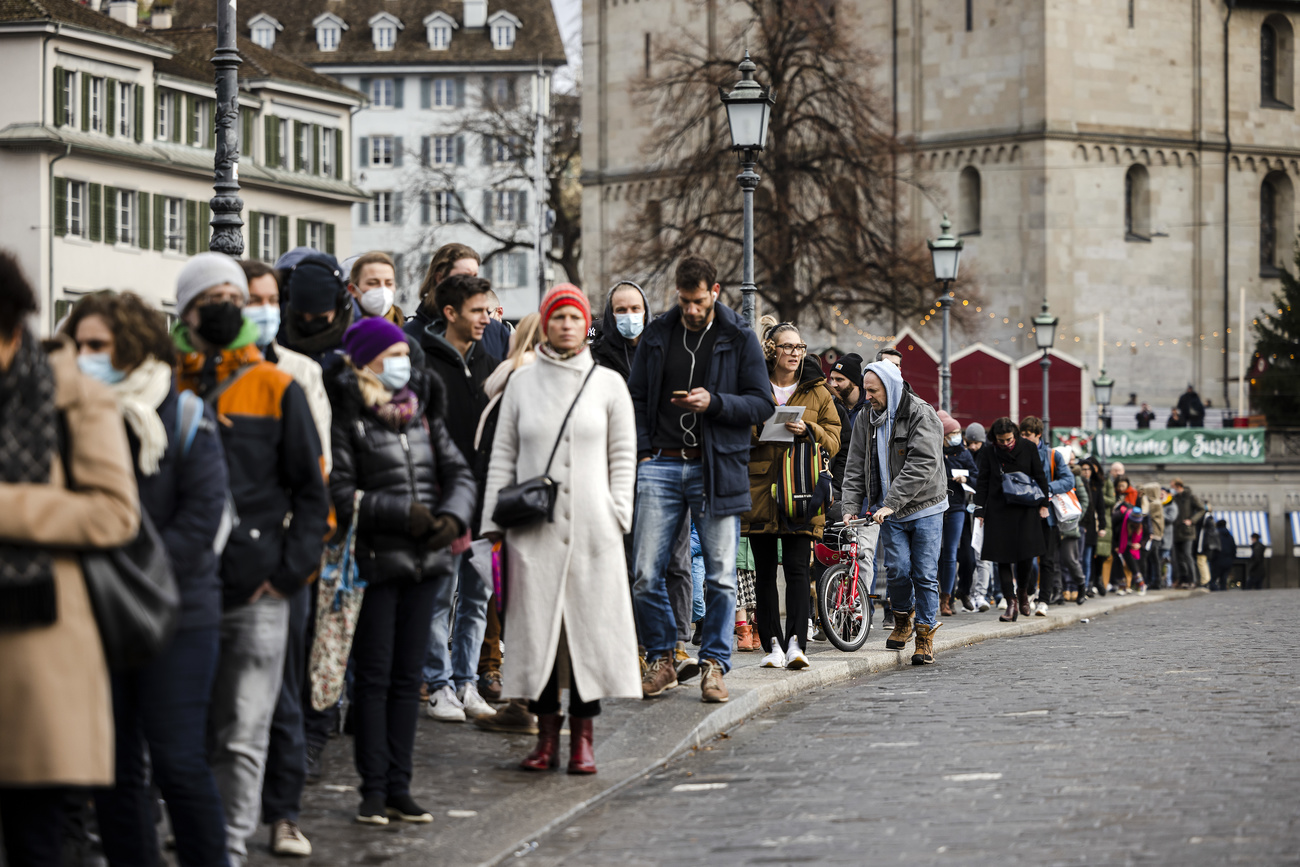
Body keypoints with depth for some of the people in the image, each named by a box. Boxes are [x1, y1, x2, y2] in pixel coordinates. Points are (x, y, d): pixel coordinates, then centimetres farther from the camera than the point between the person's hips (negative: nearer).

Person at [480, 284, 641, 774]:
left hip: (591, 528, -1)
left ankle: (582, 737, 4)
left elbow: (623, 457, 7)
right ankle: (546, 735, 7)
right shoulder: (522, 383, 9)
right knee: (536, 625, -1)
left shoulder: (608, 384, 6)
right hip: (533, 530, 1)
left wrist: (617, 516, -3)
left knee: (590, 622, -2)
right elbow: (502, 455, 9)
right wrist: (493, 522, 4)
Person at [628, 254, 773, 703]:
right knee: (646, 575, -2)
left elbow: (762, 403, 1)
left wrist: (714, 402, -15)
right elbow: (636, 398, 14)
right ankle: (661, 659, 13)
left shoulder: (739, 338, 3)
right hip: (661, 465, 2)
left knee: (720, 577, -2)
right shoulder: (657, 335, 9)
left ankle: (714, 664, 9)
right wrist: (642, 451, 2)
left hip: (717, 468, -2)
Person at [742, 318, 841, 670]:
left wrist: (808, 430, -12)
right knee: (764, 571, 2)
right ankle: (773, 643, 6)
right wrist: (757, 426, -10)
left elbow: (833, 442, 7)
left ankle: (796, 643, -17)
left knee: (797, 568, -11)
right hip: (760, 488, 1)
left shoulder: (817, 392, 11)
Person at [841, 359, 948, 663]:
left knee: (925, 573, -3)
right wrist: (851, 508, -7)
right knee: (898, 569, -7)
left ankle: (925, 637, 7)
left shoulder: (922, 416, -12)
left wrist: (891, 503, -27)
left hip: (924, 508, -4)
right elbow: (855, 469, 7)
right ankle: (903, 617, 20)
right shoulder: (866, 422, 7)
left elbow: (921, 466, -22)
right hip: (890, 512, 4)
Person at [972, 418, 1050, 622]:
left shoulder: (1028, 448, 2)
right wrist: (979, 511, -2)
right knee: (1003, 557, -5)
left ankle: (1023, 591, 24)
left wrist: (1043, 503, 4)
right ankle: (1011, 603, -3)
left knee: (1026, 554, -3)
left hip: (1025, 511, 0)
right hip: (998, 511, 0)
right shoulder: (988, 454, 1)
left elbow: (1040, 476, 8)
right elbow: (982, 483, 4)